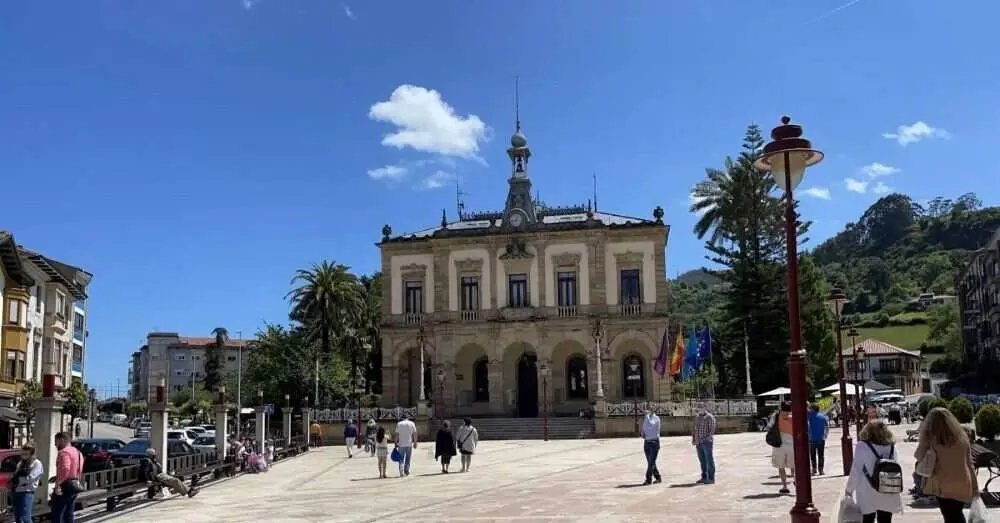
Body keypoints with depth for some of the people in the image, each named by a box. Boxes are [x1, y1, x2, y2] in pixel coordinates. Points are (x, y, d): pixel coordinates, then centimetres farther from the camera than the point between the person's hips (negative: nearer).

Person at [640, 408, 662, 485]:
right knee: (650, 462, 10)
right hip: (646, 442, 7)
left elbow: (650, 425, -24)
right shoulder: (645, 419, 11)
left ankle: (648, 479, -8)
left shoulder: (656, 418, -8)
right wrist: (642, 434, 2)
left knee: (651, 462, -9)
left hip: (654, 442, -7)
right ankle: (658, 477, 22)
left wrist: (648, 415, -16)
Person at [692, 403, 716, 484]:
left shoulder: (709, 417, -6)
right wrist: (693, 439, 10)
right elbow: (693, 428, 19)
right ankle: (704, 477, 16)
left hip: (706, 441, -7)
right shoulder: (697, 417, 15)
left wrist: (710, 436, -30)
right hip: (698, 442, 7)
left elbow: (712, 428, -15)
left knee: (709, 460, -4)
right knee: (702, 460, 10)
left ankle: (711, 478, -1)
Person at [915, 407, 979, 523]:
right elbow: (969, 463, 7)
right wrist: (975, 486, 13)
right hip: (963, 484, 4)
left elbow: (919, 456, -1)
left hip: (944, 485, -4)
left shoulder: (931, 438, -10)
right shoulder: (962, 436, 3)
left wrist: (923, 435, -2)